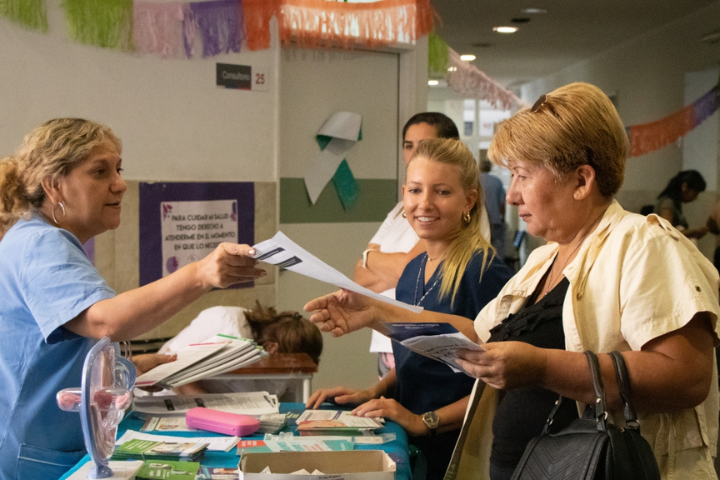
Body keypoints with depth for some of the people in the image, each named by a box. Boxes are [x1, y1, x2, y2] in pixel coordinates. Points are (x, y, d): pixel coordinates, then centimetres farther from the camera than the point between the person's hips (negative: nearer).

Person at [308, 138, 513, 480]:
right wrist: (374, 392, 6)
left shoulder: (484, 271, -14)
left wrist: (425, 421, -18)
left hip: (460, 451, -6)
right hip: (411, 449, 6)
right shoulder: (413, 270, 9)